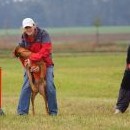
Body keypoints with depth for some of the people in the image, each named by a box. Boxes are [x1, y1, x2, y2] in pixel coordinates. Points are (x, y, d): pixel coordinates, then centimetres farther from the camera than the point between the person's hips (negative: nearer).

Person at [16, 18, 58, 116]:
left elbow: (46, 50, -28)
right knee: (26, 86, -9)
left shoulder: (43, 34, -17)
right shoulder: (24, 38, -7)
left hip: (46, 64, -2)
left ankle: (53, 111, 6)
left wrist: (32, 58, -34)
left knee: (50, 87, -8)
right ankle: (22, 111, -6)